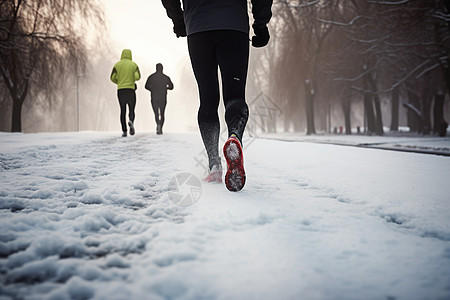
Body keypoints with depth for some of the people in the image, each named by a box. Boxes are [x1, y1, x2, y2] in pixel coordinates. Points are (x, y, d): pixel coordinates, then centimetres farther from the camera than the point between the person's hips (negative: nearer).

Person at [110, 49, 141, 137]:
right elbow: (137, 77, -10)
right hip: (130, 90, -1)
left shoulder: (117, 65, 6)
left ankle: (124, 131, 0)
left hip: (120, 90, 1)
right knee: (131, 110, 7)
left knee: (122, 111, 9)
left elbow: (113, 78, -2)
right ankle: (131, 121, -27)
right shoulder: (134, 65, 4)